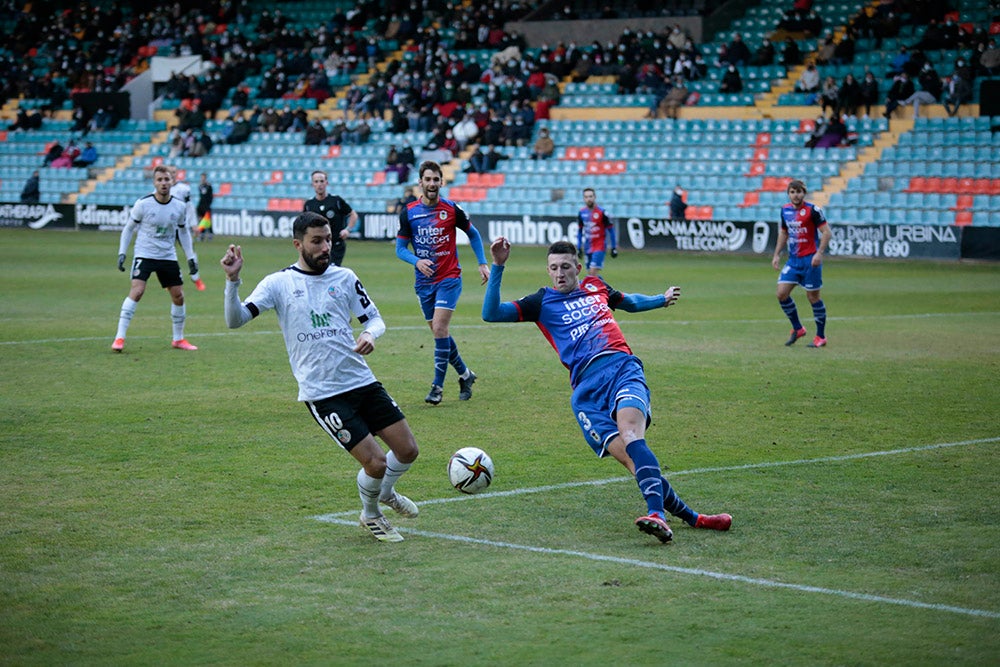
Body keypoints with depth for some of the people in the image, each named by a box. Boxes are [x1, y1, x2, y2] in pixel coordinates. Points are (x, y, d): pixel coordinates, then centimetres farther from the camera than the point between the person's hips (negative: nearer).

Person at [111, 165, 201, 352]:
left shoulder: (180, 207, -2)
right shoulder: (143, 204, -11)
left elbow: (183, 231, 13)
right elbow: (129, 228, 1)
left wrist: (191, 257, 10)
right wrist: (122, 253, -6)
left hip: (168, 257, 4)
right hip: (144, 255, -4)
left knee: (178, 296, 5)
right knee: (136, 291, -21)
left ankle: (178, 339, 24)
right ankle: (120, 338, -17)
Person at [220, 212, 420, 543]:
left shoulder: (344, 277, 7)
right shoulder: (279, 283, -3)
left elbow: (374, 318, 13)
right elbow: (235, 320, -9)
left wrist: (369, 334, -10)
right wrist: (232, 280, -24)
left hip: (363, 381, 5)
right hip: (322, 394, -5)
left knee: (407, 450, 5)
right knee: (375, 463, -10)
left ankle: (386, 493, 39)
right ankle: (371, 515, 23)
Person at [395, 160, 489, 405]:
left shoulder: (452, 209, -5)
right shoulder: (408, 212, -1)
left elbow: (473, 234, 11)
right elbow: (400, 248, 3)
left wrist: (483, 263, 4)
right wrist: (417, 261, -17)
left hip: (449, 278, -3)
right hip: (424, 281, 3)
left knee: (439, 329, -15)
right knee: (440, 333, 9)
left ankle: (437, 387, -10)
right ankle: (465, 374, 30)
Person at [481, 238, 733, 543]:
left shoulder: (595, 286, 25)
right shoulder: (543, 301, 17)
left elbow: (629, 302, 47)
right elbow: (491, 313, 7)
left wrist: (663, 299, 41)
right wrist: (498, 267, 0)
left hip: (623, 368, 0)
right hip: (586, 389, 0)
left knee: (630, 432, -31)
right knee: (630, 458, -19)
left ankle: (656, 514, -46)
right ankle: (691, 517, -10)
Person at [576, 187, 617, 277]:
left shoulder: (602, 212, -11)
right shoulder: (581, 213, 4)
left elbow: (611, 230, -4)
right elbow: (579, 231, 15)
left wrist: (614, 247, -5)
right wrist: (579, 247, 14)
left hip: (599, 246, -6)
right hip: (588, 247, 6)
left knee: (594, 272, -17)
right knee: (590, 273, 7)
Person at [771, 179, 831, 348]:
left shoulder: (812, 210, -11)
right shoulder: (785, 210, 8)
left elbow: (826, 232, -12)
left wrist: (819, 253, -22)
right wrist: (777, 255, 15)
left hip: (810, 259, -6)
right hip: (793, 259, 6)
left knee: (813, 297, -1)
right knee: (782, 293, -3)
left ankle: (821, 337, 13)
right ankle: (797, 329, 15)